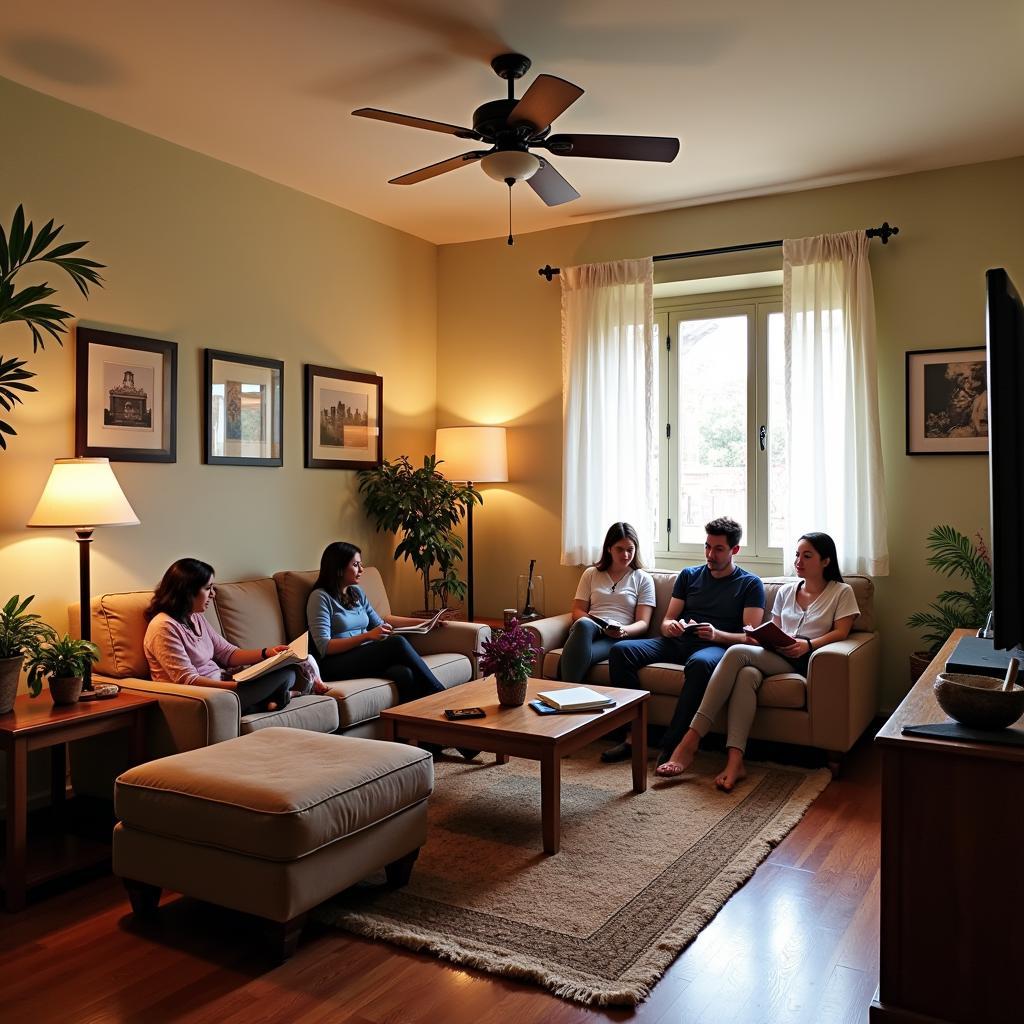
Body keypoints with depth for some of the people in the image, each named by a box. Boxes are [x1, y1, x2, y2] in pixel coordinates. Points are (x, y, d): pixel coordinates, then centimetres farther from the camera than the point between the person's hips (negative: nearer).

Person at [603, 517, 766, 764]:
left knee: (701, 663, -42)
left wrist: (717, 634, -22)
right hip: (678, 642, 5)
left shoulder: (750, 584, 7)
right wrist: (670, 627, -10)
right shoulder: (689, 575, 19)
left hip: (717, 645, -4)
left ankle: (672, 745, -36)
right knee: (620, 650, -20)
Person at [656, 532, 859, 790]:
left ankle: (690, 742, -37)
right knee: (747, 674, -35)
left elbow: (841, 632, 1)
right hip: (775, 656, 5)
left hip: (803, 660, -5)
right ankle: (734, 761, -44)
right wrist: (758, 637, -2)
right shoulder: (786, 591, 26)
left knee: (737, 652, -30)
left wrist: (808, 644, -16)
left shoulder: (842, 592, 13)